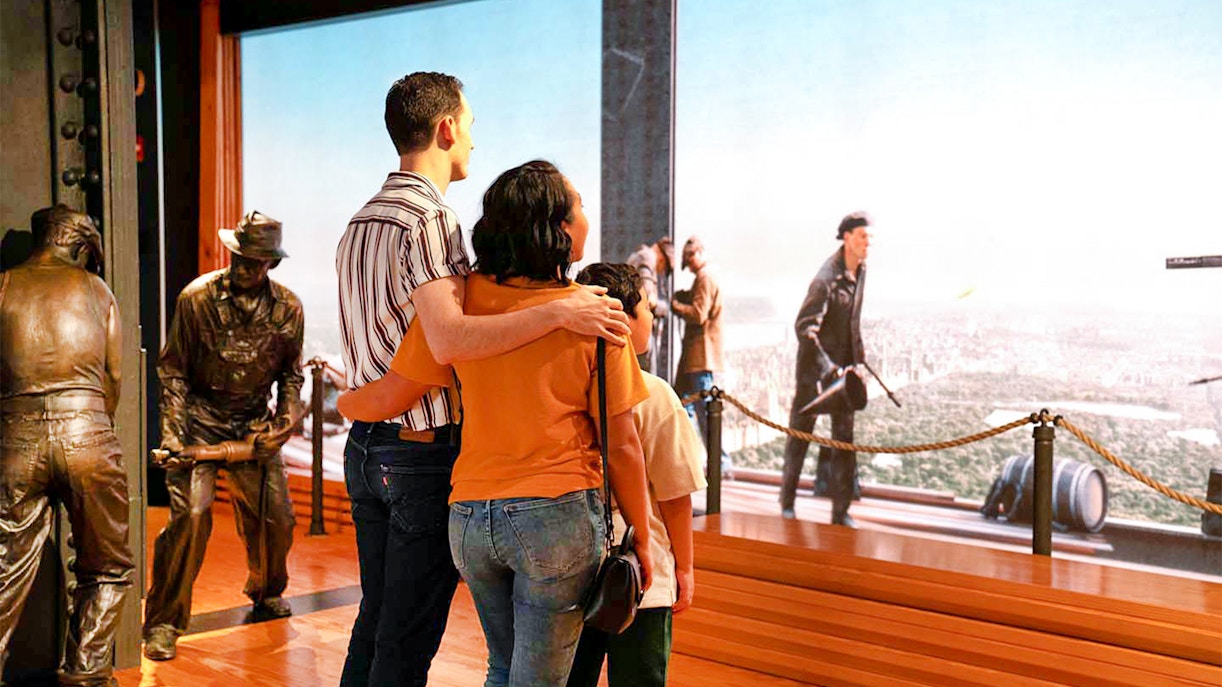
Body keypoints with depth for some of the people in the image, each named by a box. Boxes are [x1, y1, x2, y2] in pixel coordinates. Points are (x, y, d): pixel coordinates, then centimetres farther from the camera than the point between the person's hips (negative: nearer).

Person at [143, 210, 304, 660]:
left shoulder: (288, 308, -1)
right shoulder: (196, 298, -9)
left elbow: (291, 375, 11)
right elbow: (172, 369, -4)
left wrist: (284, 424, -3)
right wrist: (172, 433, -12)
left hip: (254, 426, 3)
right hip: (200, 421, -3)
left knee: (276, 518, 4)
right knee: (191, 514, -17)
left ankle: (267, 592, 35)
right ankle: (163, 622, -5)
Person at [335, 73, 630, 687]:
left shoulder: (360, 221, 14)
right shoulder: (429, 218, -16)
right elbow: (449, 341, -29)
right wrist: (561, 311, -28)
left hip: (365, 445, 9)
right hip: (424, 452, -9)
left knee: (375, 620, 17)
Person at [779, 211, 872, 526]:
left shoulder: (860, 270, 4)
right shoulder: (826, 279, -22)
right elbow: (804, 327, -27)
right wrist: (828, 368, -33)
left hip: (843, 362, 7)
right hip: (815, 364, -7)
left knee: (844, 435, 4)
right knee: (800, 430, 7)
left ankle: (841, 511, 8)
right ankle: (787, 503, 22)